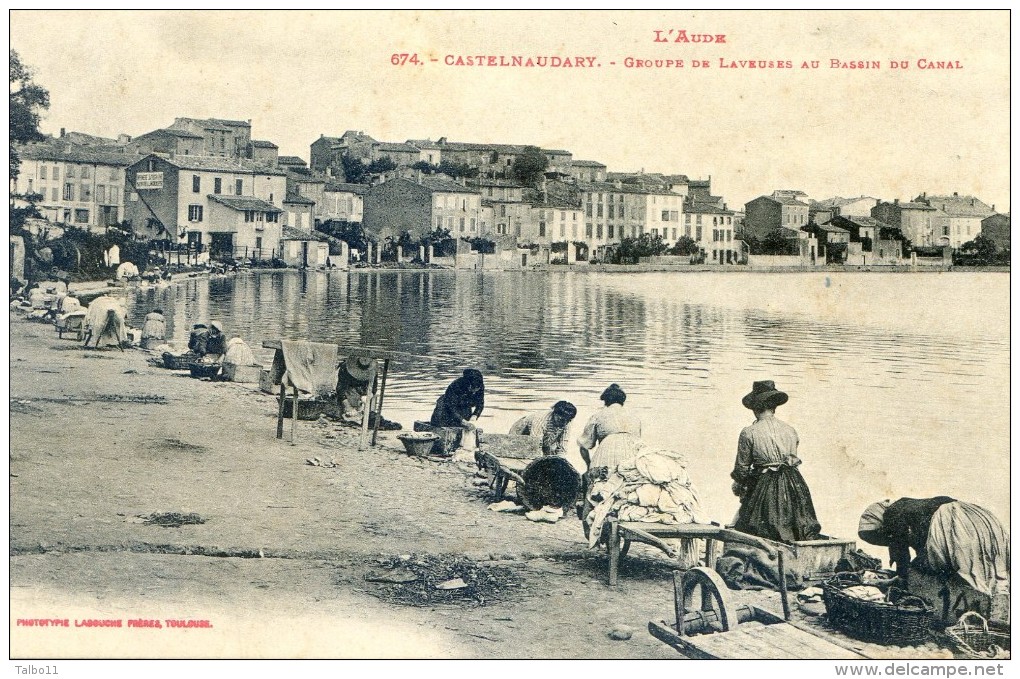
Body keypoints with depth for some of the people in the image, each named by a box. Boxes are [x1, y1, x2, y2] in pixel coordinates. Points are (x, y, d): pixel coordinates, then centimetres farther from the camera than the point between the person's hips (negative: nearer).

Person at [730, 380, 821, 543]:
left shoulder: (749, 433, -7)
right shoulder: (791, 430, 7)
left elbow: (742, 468, -1)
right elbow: (793, 459, 13)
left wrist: (738, 485, 18)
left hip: (764, 487, -4)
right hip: (793, 486, 4)